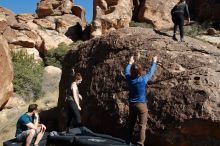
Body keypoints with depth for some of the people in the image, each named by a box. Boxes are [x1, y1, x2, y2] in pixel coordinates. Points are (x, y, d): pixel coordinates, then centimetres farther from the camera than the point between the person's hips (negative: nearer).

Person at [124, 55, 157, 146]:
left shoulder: (129, 78, -6)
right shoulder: (143, 79, -15)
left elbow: (126, 71, 15)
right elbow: (151, 72, 2)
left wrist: (130, 63, 31)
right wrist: (154, 62, 18)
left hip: (131, 104, 5)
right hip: (141, 104, -5)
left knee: (131, 124, 18)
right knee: (142, 125, -1)